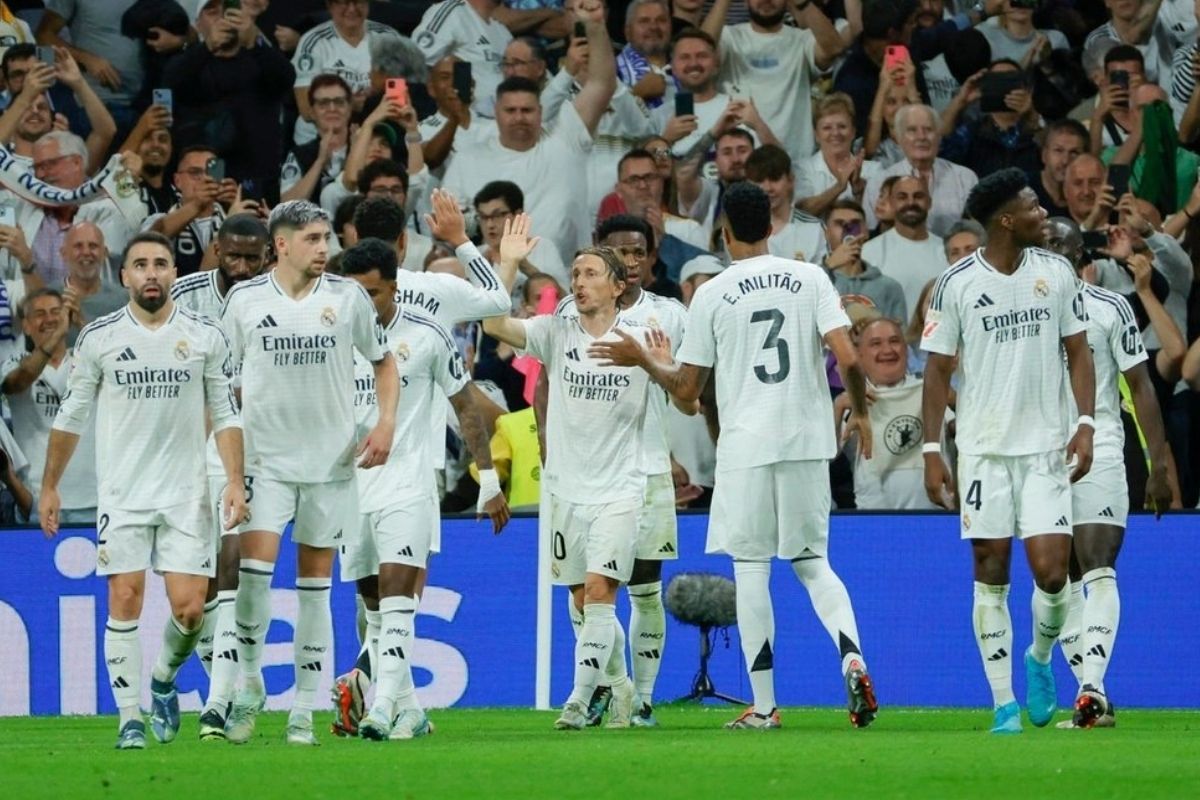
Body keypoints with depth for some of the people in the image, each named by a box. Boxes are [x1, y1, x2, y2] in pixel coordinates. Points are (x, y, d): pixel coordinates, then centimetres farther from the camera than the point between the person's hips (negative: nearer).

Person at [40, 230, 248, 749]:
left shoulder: (205, 337, 3)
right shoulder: (99, 337, 2)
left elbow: (224, 414, 7)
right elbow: (71, 415, 10)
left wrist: (234, 482, -3)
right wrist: (49, 487, 10)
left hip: (186, 495, 0)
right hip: (121, 493, 0)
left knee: (189, 608, -6)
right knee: (125, 600, -7)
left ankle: (164, 681, 25)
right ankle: (130, 718, 0)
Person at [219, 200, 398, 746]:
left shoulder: (347, 296, 0)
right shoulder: (245, 300, -1)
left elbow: (383, 362, 11)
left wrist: (386, 423, -2)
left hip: (331, 459, 1)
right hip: (265, 456, -1)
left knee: (315, 583, 4)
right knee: (255, 566, -16)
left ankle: (304, 711, 8)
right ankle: (249, 683, 3)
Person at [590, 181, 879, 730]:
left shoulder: (712, 294, -1)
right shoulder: (811, 279, 3)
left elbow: (686, 390, 2)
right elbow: (847, 359, -6)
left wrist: (642, 359, 19)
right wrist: (860, 412, 12)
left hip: (745, 447, -2)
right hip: (807, 442, 2)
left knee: (750, 568, 4)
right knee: (812, 561, 14)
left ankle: (764, 705, 3)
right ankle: (851, 657, -11)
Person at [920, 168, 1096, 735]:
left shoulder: (1056, 272, 4)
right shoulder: (957, 284, -4)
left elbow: (1078, 352, 10)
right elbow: (938, 370, 1)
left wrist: (1085, 423, -3)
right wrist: (932, 452, -4)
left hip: (1046, 446, 1)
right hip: (983, 448, -1)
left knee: (1051, 569, -9)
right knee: (991, 572, 0)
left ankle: (1039, 659, 21)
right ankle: (1003, 702, 7)